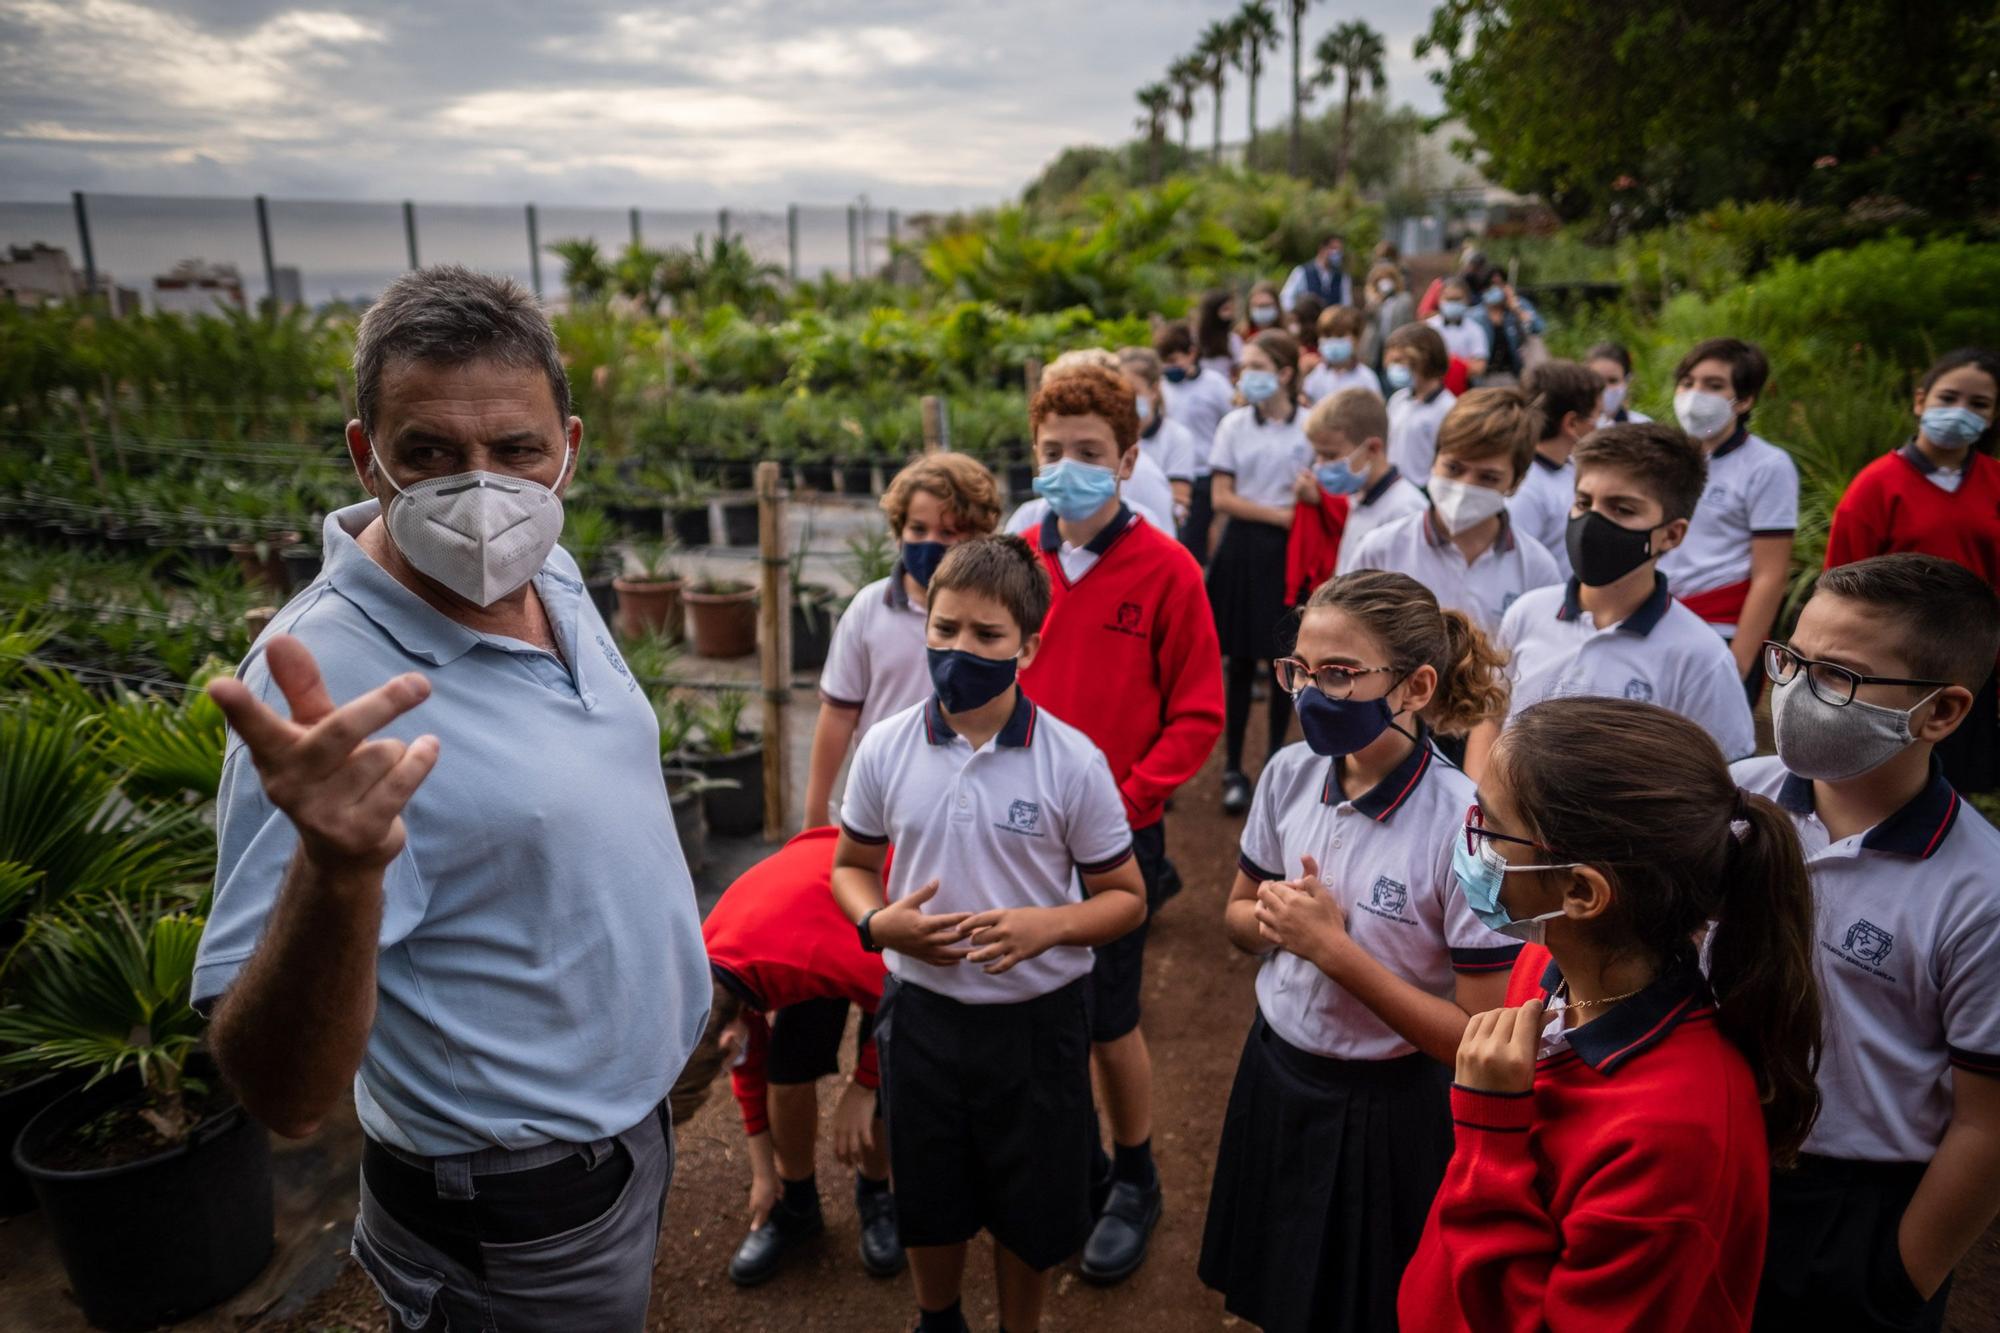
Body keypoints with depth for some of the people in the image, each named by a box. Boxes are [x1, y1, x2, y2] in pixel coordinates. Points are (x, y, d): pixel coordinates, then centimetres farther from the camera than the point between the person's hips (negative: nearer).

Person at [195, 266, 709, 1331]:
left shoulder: (551, 577, -7)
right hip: (520, 1220, -7)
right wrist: (337, 870, -50)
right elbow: (283, 1100, -32)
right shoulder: (327, 691, -31)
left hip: (635, 1112, 7)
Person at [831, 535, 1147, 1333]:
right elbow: (851, 866, 6)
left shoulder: (1072, 762, -15)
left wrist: (1049, 924, -25)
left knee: (1031, 1208, 17)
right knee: (930, 1199, 23)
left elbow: (1126, 898, -6)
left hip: (1038, 1018, -2)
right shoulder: (885, 749, -8)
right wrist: (879, 921, -15)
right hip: (922, 1009, 2)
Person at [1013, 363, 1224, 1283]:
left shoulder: (1166, 569, -9)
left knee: (1108, 1018, 7)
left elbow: (1198, 715, -7)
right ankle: (1075, 1161, 38)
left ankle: (1134, 1181, 32)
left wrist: (1124, 800, -15)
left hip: (1117, 832, -3)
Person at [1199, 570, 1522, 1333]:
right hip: (1274, 1073, 5)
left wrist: (1334, 947, -26)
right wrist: (1275, 919, -16)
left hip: (1384, 1109, -5)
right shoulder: (1289, 774, -8)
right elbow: (1239, 914, 7)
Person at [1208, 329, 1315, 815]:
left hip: (1291, 550, 0)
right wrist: (1277, 514, -11)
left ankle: (1277, 760, 23)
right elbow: (1222, 498, -4)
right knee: (1241, 662, 4)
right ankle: (1232, 769, 12)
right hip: (1244, 548, 0)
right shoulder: (1234, 425, 1)